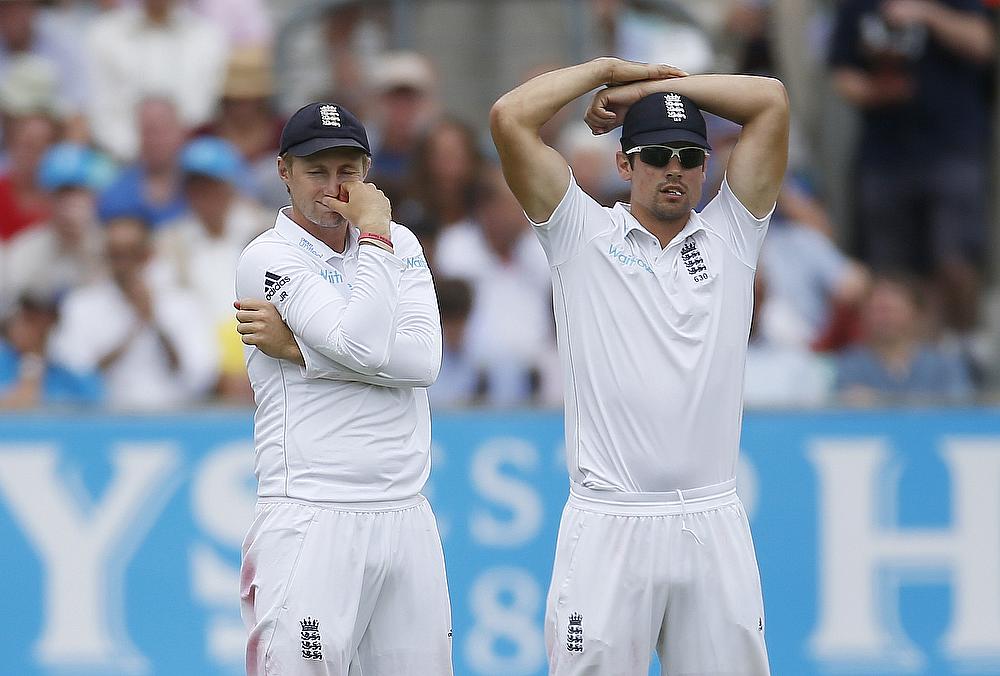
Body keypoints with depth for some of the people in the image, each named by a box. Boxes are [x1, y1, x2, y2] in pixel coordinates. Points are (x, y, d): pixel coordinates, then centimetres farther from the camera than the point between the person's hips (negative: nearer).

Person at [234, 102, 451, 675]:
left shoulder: (401, 245, 13)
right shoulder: (269, 257, -3)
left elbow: (422, 362, -4)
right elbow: (363, 347, -18)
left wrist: (298, 347, -10)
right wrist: (374, 233, -7)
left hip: (407, 518, 5)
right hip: (311, 521, -5)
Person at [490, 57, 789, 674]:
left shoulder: (730, 236, 13)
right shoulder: (583, 234, 8)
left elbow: (772, 101, 8)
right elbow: (510, 118, 0)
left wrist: (650, 88, 10)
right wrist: (608, 70, 11)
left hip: (713, 524, 2)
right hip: (609, 525, -2)